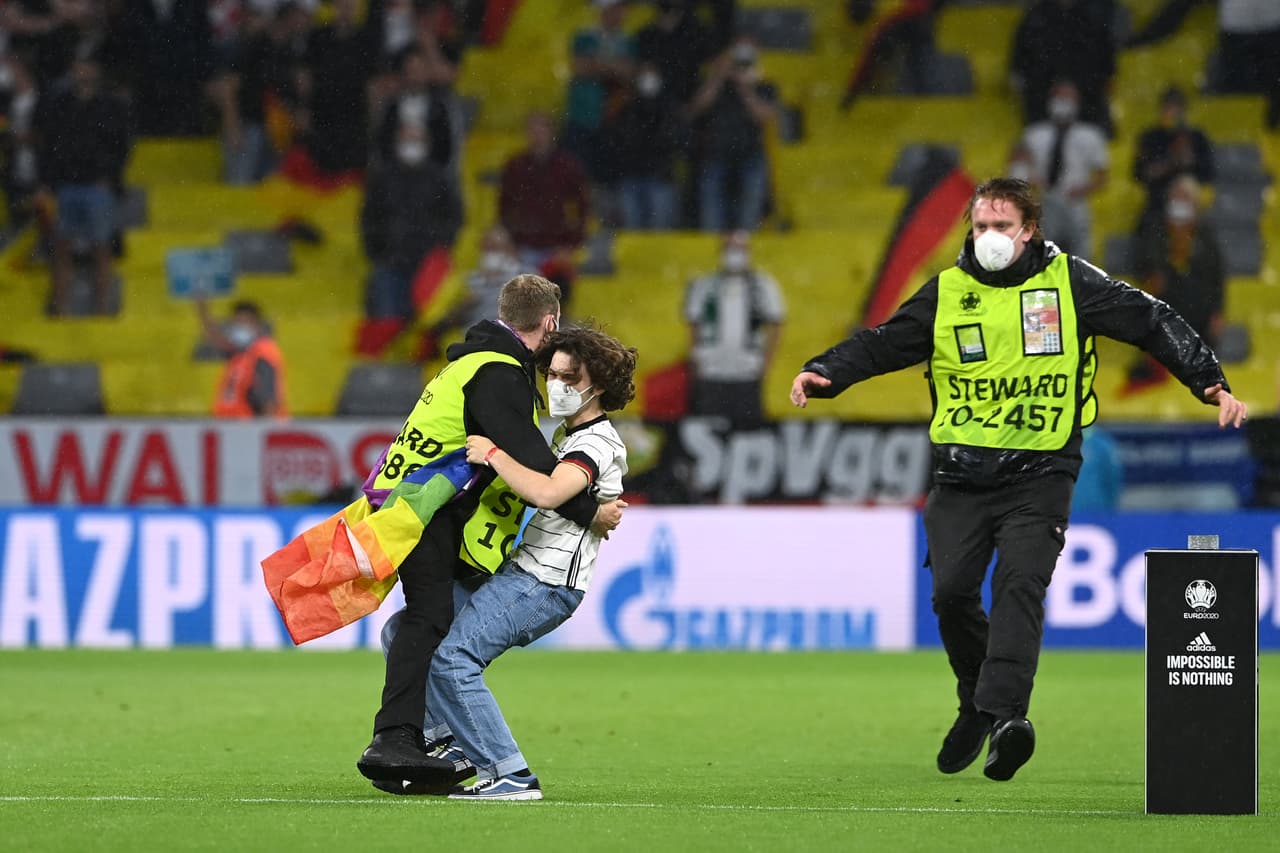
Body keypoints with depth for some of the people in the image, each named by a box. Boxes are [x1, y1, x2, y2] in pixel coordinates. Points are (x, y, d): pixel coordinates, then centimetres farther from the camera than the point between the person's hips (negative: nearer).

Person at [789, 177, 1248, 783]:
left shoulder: (1069, 283, 2)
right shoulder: (947, 292, 8)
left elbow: (1152, 323, 6)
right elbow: (881, 345, 11)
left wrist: (1211, 384, 0)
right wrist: (822, 373, -6)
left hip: (1039, 475, -3)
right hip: (961, 474, 3)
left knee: (1020, 584, -20)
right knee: (952, 589, -6)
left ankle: (1005, 714, -31)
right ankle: (977, 704, 18)